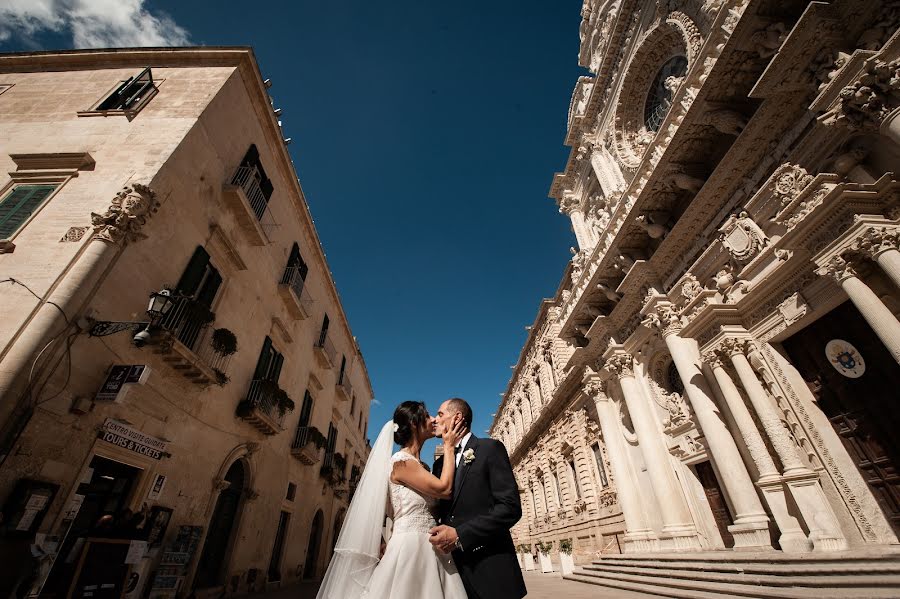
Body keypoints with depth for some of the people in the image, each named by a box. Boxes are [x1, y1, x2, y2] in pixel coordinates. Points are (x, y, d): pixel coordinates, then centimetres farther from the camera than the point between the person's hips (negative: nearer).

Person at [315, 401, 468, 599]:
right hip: (410, 548, -9)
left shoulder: (419, 465, 15)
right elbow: (444, 489, -16)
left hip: (428, 550, 9)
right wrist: (449, 447, -7)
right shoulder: (401, 462, -14)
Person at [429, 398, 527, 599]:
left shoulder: (490, 448, -8)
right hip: (454, 568, 6)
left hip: (490, 571, -5)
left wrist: (460, 535, -21)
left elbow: (511, 507, -16)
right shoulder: (439, 463, 12)